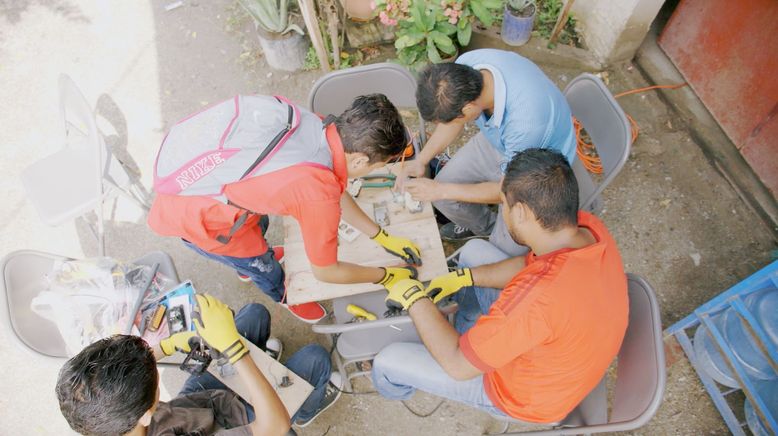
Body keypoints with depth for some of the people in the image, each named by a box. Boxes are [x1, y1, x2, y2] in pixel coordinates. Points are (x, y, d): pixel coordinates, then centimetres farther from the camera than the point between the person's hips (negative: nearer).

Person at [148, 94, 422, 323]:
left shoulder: (316, 124, -13)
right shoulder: (319, 197, -35)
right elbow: (325, 272, -15)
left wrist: (383, 238, 10)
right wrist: (387, 276, -1)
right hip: (192, 219, -7)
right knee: (268, 268, 17)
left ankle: (247, 267, 68)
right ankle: (285, 298, 54)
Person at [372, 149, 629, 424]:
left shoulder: (538, 297, -46)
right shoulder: (588, 227, -22)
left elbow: (458, 365, -30)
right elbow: (530, 264, 1)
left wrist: (414, 299, -19)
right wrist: (462, 277, -3)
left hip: (529, 394, -6)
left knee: (389, 361, 0)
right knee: (474, 251, 13)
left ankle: (396, 391, 40)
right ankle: (467, 332, 38)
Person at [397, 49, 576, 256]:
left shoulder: (527, 120, -42)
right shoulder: (466, 65, -25)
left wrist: (440, 190, -21)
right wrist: (421, 160, -9)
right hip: (496, 140, 6)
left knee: (508, 249, -13)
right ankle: (487, 225, 30)